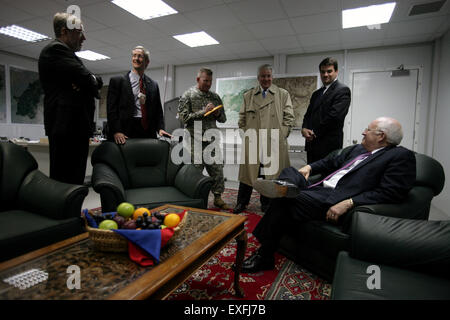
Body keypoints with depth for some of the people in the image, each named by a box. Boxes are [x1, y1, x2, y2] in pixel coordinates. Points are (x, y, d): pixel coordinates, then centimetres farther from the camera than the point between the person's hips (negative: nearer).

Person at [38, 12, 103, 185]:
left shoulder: (64, 53, 27)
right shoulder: (55, 49, -4)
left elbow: (96, 82, 19)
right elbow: (87, 79, -15)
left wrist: (91, 81, -3)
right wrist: (95, 81, 7)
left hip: (75, 127, 10)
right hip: (67, 126, -10)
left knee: (75, 179, 12)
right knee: (66, 181, -8)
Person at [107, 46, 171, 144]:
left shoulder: (153, 85, 16)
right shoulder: (117, 81, 6)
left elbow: (158, 110, 15)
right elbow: (111, 109, -1)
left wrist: (160, 128, -3)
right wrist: (116, 131, -15)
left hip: (148, 133, 3)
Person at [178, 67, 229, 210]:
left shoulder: (215, 97, 15)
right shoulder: (188, 95, 1)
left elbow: (223, 118, 19)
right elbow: (183, 117, -10)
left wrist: (218, 114, -4)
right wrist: (203, 112, -15)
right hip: (195, 141, -4)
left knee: (217, 169, 6)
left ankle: (218, 197, 19)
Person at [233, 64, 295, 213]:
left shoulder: (283, 94, 8)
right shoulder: (248, 95, 13)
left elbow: (289, 117, 5)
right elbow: (242, 118, 14)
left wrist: (280, 136, -3)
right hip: (251, 143, 1)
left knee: (270, 173, 6)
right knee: (248, 171, 4)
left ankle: (266, 204, 22)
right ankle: (242, 203, 18)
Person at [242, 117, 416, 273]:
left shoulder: (402, 156, -1)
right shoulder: (358, 149, 24)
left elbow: (389, 193, -14)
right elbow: (332, 162, 31)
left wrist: (348, 203, -23)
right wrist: (309, 167, 12)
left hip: (337, 200, -9)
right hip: (321, 188, 9)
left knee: (284, 201, -20)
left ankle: (264, 256, -9)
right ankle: (287, 187, -36)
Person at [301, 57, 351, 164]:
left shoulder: (342, 90, -5)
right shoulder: (316, 94, 20)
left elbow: (335, 116, -16)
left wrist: (315, 133, -11)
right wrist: (304, 128, -4)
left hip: (329, 145, -7)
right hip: (312, 144, 7)